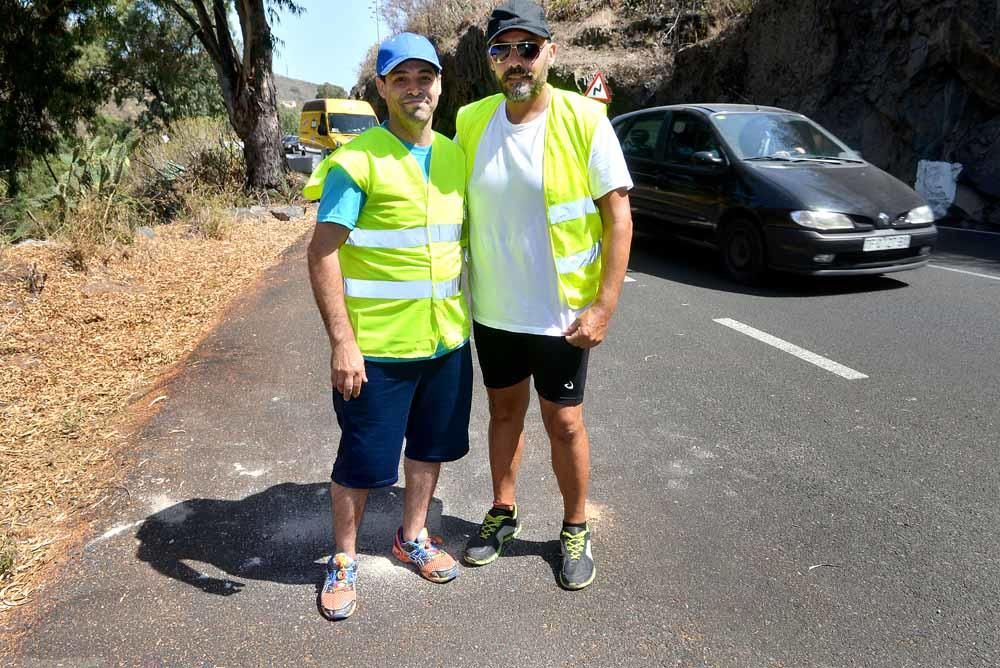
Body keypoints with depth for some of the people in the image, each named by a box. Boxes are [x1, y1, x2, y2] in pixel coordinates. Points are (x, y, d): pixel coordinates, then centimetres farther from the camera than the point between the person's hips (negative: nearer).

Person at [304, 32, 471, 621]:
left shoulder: (455, 155, 7)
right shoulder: (356, 160, -11)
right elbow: (322, 254, -15)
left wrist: (470, 314, 14)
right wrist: (342, 342, -20)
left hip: (447, 340, 6)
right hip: (377, 346, -5)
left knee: (432, 446, 19)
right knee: (364, 461, 8)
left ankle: (413, 538, 41)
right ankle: (345, 561, 31)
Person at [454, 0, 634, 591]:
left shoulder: (585, 120, -12)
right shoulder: (471, 121, -1)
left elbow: (618, 214, -10)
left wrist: (605, 305, -15)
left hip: (562, 314, -3)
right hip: (492, 310, 4)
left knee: (564, 422, 9)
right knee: (505, 411, 18)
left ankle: (576, 529, 31)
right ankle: (503, 514, 39)